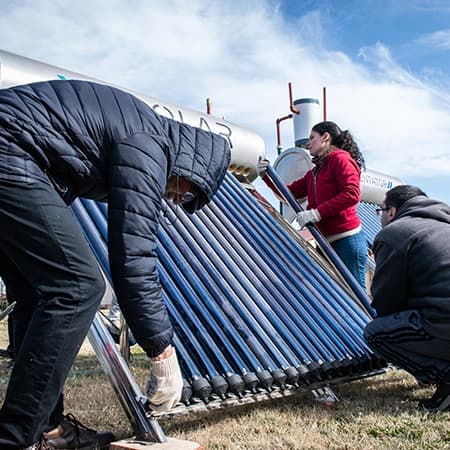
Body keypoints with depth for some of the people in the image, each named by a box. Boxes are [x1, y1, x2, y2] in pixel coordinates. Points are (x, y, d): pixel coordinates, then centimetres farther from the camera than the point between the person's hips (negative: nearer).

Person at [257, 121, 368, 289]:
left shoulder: (340, 158, -5)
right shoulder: (314, 172, 21)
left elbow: (352, 194, -18)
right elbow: (290, 192, 18)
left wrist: (317, 213, -22)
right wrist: (265, 176, 7)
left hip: (347, 241, -9)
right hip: (326, 242, 9)